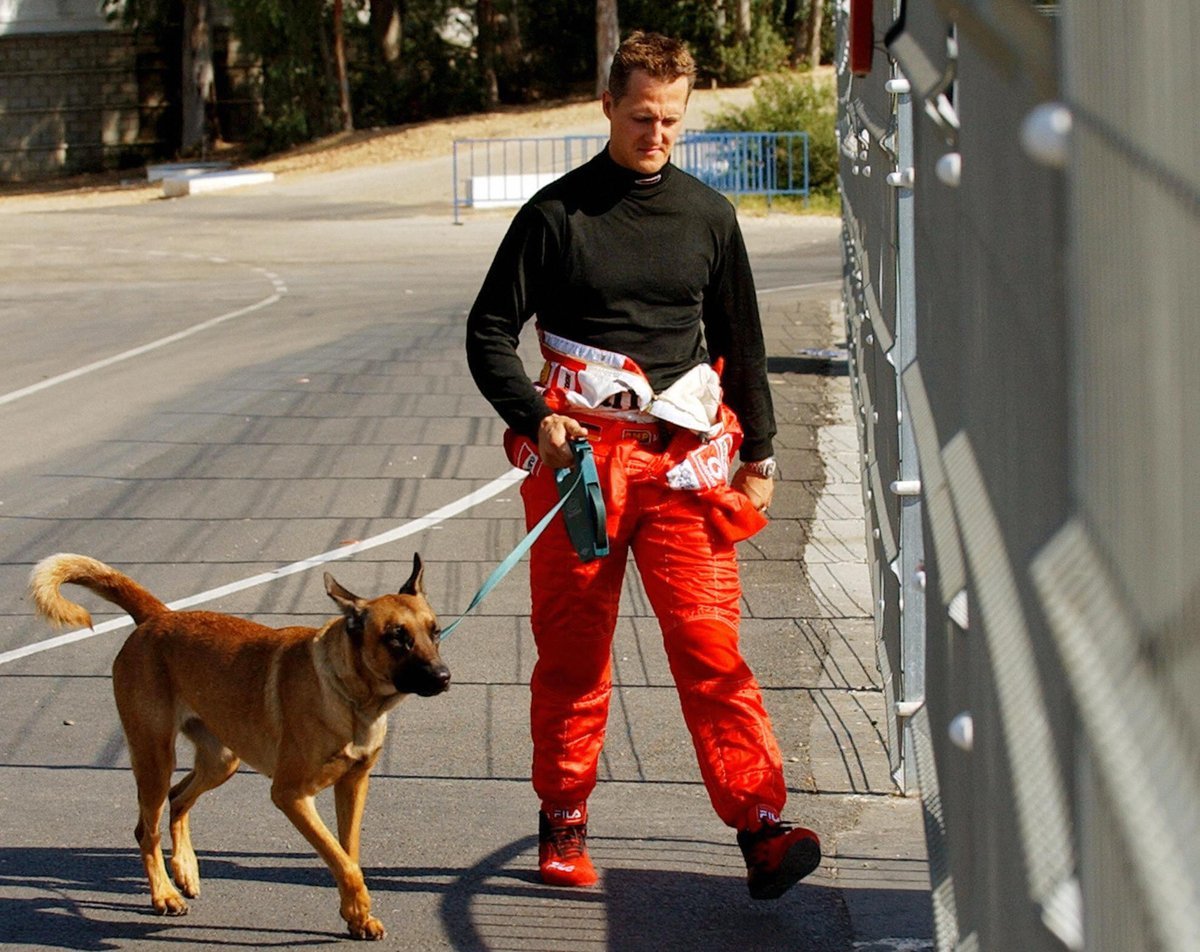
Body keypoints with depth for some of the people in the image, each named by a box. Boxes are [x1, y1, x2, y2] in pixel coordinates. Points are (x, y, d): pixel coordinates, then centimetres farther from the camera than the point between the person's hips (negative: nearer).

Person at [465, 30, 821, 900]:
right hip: (579, 450, -1)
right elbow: (490, 331, 3)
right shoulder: (557, 214, 2)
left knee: (709, 639, -8)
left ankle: (761, 827, -13)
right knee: (572, 648, 5)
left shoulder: (707, 216, 10)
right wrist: (534, 418, -11)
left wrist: (758, 455, 16)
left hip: (682, 458, 1)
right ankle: (564, 823, 18)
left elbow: (743, 343, 18)